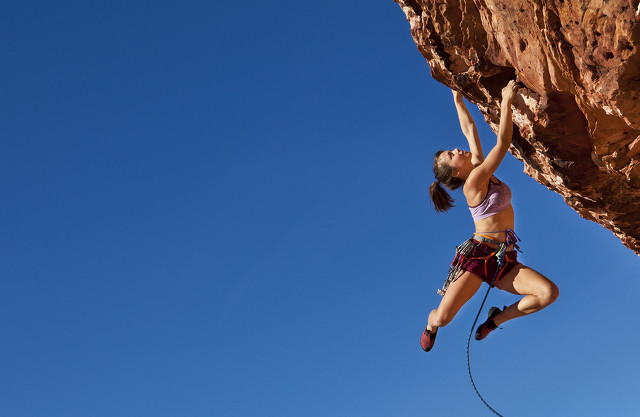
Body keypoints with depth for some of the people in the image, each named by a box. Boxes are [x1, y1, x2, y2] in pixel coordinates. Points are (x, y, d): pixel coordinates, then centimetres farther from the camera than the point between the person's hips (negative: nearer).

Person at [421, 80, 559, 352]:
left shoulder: (480, 169, 11)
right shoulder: (474, 181, -10)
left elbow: (469, 130, 16)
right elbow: (503, 143, -15)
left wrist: (458, 100, 23)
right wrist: (506, 101, -12)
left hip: (504, 262, 7)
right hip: (477, 255, -7)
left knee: (549, 293, -18)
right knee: (443, 317, -18)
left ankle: (497, 319, 6)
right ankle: (431, 325, 24)